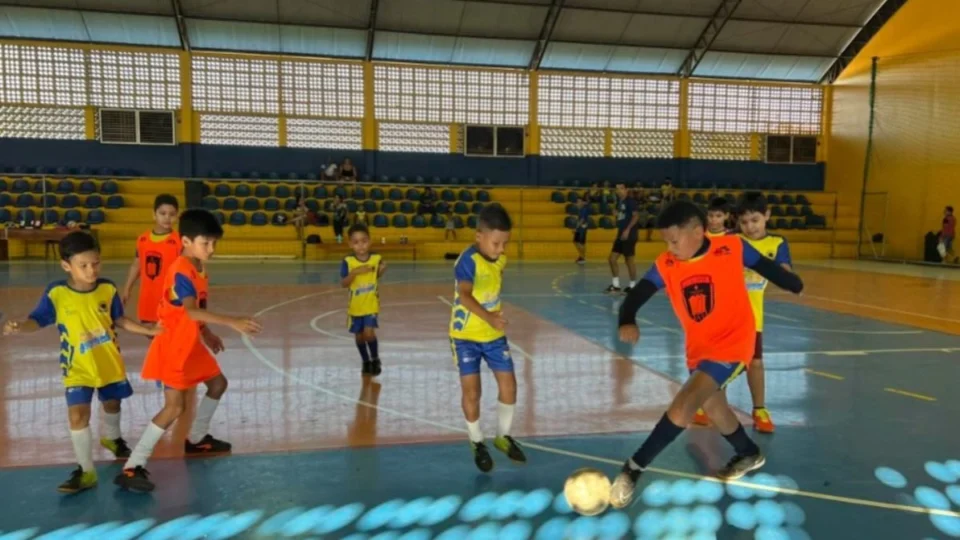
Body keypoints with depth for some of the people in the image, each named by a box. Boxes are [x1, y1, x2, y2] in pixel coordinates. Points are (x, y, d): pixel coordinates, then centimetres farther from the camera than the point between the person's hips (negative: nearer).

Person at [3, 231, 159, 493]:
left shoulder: (108, 289, -9)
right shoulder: (55, 293, -16)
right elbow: (37, 320, -12)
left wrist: (149, 331, 0)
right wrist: (18, 327, -34)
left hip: (110, 363, 2)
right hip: (77, 368, -2)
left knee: (112, 403, 22)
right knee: (78, 415, -8)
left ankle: (111, 437, 54)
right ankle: (86, 470, 6)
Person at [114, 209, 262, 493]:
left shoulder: (198, 269, 5)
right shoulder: (181, 273, -25)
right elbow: (191, 311, -41)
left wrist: (207, 333, 10)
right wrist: (233, 322, -49)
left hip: (191, 344, 10)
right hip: (173, 347, -10)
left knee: (218, 383, 20)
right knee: (175, 406, -13)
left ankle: (197, 438, 37)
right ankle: (132, 467, -6)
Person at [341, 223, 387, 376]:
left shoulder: (377, 259, -10)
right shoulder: (348, 262, -13)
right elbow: (343, 284, -16)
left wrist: (382, 271, -14)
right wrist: (354, 273, -30)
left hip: (371, 304, -1)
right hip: (355, 306, 2)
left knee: (368, 333, -13)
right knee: (359, 335, 13)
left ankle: (375, 360, 13)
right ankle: (366, 361, 36)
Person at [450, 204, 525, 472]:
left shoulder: (501, 259, 0)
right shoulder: (468, 260, -22)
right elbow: (464, 295, -37)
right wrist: (488, 318, -51)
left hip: (494, 335, 6)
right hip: (466, 335, -6)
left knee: (509, 385, 7)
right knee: (471, 391, 0)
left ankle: (504, 437, 29)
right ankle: (477, 444, 22)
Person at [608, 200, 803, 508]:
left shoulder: (732, 248, -15)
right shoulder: (665, 265, -10)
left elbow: (766, 267, 2)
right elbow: (635, 296, -17)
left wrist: (796, 287, 18)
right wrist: (627, 322, -38)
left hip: (731, 346, -6)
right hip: (698, 349, 6)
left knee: (683, 406, -19)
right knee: (713, 408, 24)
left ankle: (634, 468, -10)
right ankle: (749, 455, 52)